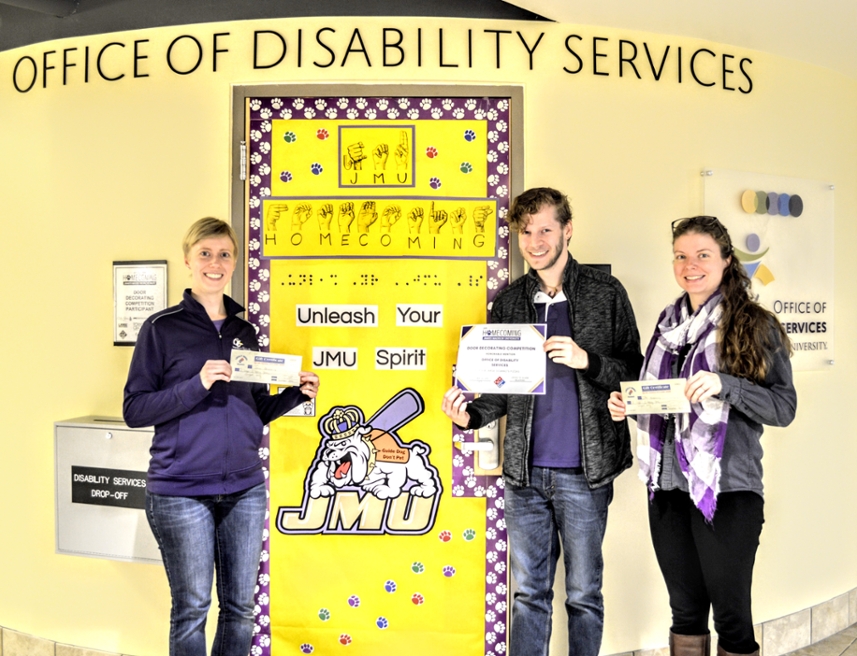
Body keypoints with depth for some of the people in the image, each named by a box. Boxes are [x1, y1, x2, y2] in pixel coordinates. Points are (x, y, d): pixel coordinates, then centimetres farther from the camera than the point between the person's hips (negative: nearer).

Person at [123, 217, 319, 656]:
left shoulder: (245, 332, 11)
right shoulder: (162, 328, -3)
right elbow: (134, 409, -8)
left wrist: (295, 395, -3)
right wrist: (197, 385, -20)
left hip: (245, 489, 4)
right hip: (182, 492, -4)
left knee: (240, 606, 11)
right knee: (192, 608, 4)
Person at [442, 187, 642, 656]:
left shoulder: (605, 292, -1)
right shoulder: (509, 300, 9)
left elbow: (632, 372, 0)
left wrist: (588, 361, -18)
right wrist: (470, 415, -7)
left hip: (583, 471, -3)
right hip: (524, 471, 3)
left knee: (583, 593, 8)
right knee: (529, 591, 12)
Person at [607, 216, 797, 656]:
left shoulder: (754, 326, -3)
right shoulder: (668, 323, 13)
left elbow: (783, 407, -9)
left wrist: (724, 386, -23)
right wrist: (626, 405, 1)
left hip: (727, 490, -5)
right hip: (668, 487, 5)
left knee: (731, 614, 2)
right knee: (685, 611, 14)